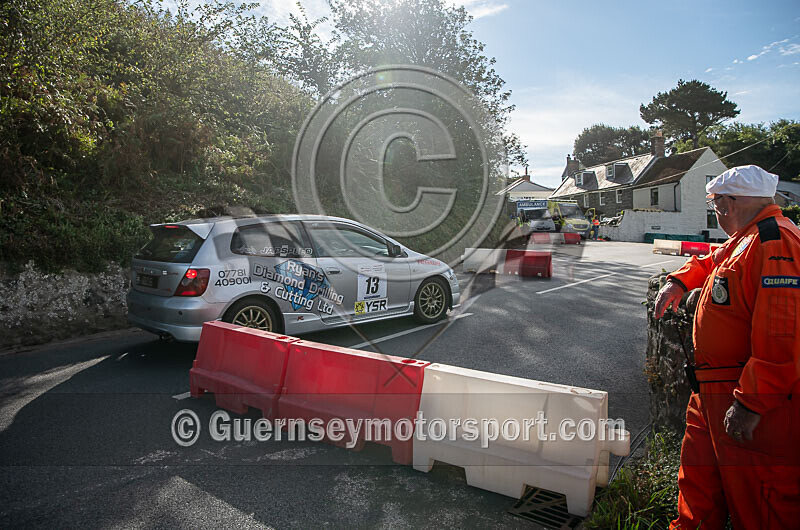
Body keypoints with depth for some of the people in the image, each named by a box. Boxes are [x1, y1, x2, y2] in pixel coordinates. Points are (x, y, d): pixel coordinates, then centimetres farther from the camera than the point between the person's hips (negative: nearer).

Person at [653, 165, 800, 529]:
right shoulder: (745, 240, 14)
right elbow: (709, 263, 38)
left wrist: (751, 404, -28)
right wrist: (679, 281, 18)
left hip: (757, 400, -10)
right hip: (715, 391, 10)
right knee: (699, 475, 23)